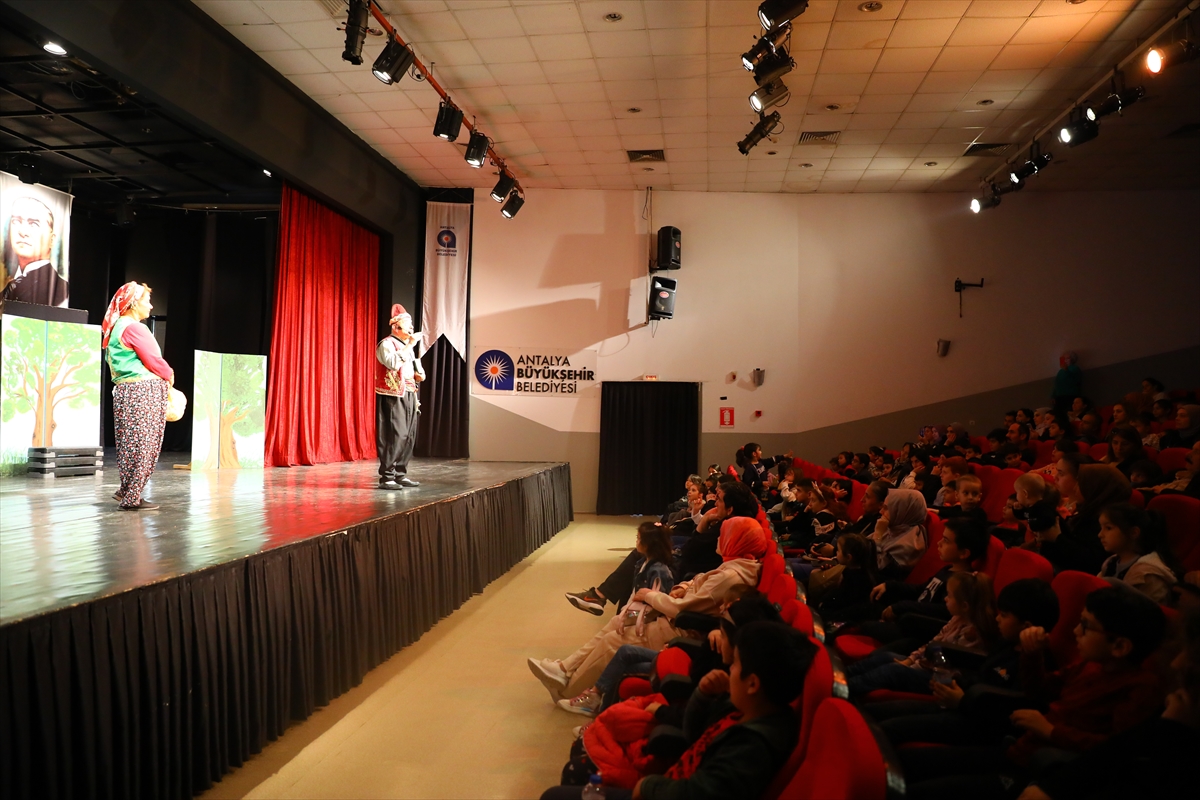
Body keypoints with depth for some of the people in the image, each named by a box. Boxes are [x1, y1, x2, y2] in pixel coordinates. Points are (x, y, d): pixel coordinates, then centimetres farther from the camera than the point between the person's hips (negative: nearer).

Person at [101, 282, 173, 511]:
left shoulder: (117, 327, 19)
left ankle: (127, 491, 25)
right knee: (141, 445, -4)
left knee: (132, 445, 17)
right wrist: (169, 375, 5)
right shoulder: (135, 328, -13)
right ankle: (131, 498, 1)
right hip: (144, 391, -10)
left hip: (125, 390, 10)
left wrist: (163, 375, 12)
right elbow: (153, 360, -14)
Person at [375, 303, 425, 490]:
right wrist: (408, 347, -20)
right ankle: (386, 477, -5)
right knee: (392, 437, -10)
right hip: (392, 397, -9)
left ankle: (400, 474, 15)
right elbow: (393, 363, -26)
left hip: (408, 396, 9)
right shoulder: (386, 344, -8)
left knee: (408, 437, 8)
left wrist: (419, 374, 9)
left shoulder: (406, 346, 19)